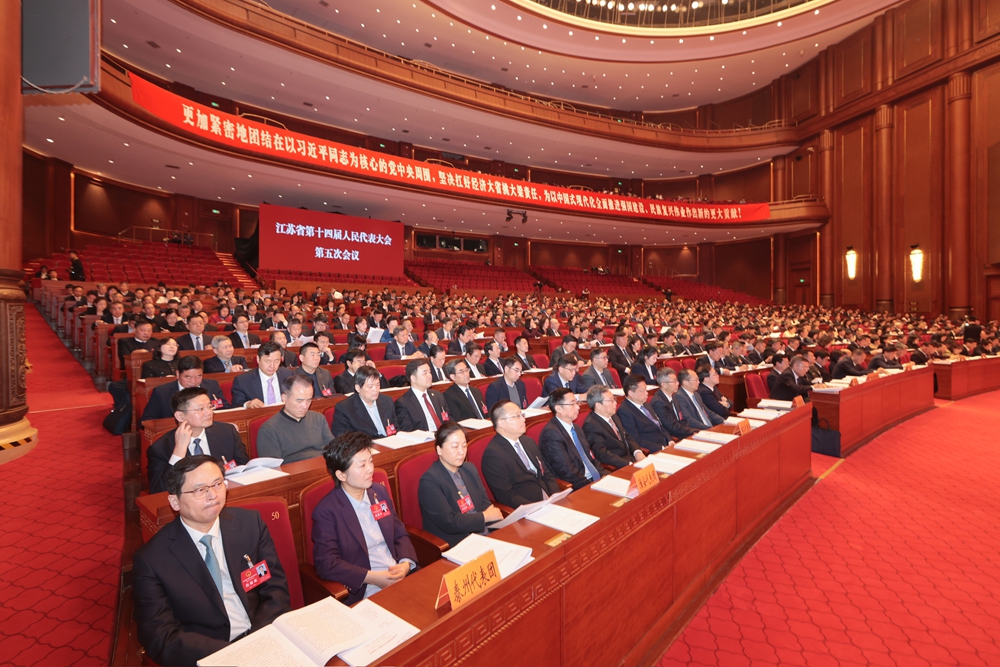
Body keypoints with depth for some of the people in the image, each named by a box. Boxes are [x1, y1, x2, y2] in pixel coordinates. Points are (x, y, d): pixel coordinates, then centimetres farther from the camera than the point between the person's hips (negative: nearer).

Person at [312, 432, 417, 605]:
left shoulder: (380, 492, 7)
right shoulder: (326, 510, -9)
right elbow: (326, 563, -13)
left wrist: (406, 564, -7)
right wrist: (372, 578, -17)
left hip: (402, 577, 5)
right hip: (366, 591, -5)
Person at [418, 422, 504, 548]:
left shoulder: (470, 469, 9)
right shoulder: (430, 481, -13)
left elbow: (486, 504, 10)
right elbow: (449, 522, -17)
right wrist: (485, 516, -9)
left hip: (486, 535, 7)